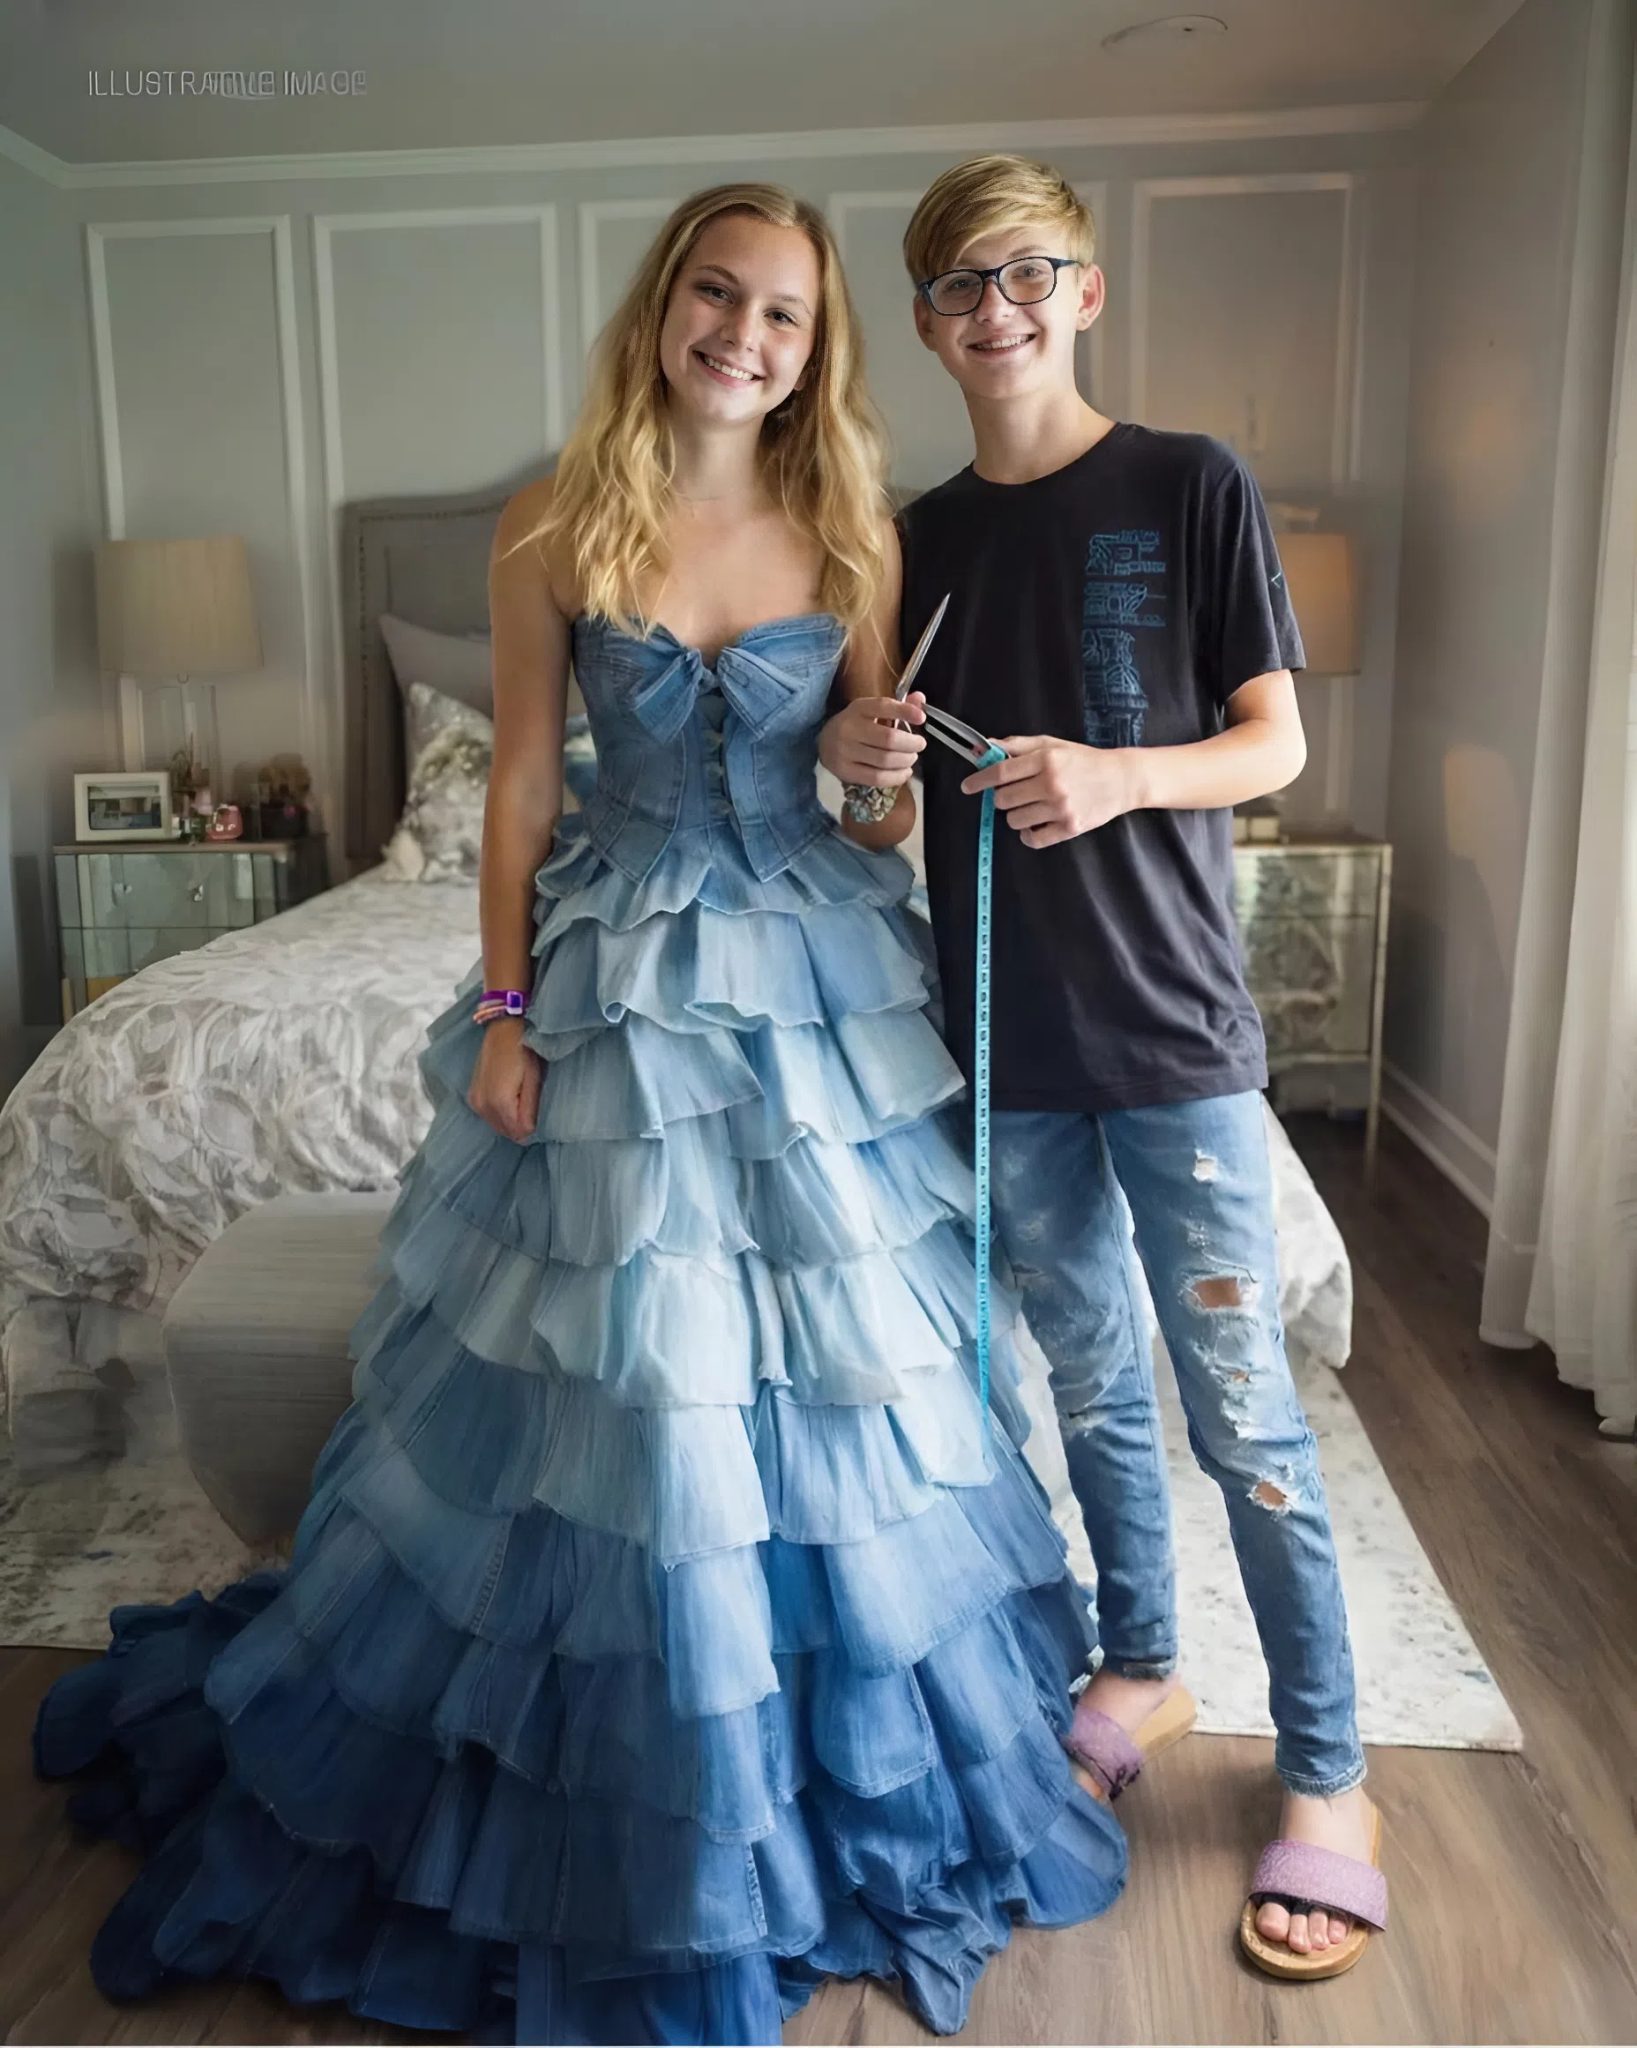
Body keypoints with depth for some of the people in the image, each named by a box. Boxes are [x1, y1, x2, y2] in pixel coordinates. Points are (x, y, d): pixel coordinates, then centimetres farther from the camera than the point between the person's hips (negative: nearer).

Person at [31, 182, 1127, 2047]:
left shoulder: (849, 533, 1)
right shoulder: (551, 532, -2)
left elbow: (890, 786, 9)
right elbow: (521, 781, 0)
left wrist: (902, 792, -11)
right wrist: (504, 1009, -3)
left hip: (816, 974, 2)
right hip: (620, 964, -1)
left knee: (834, 1360, 8)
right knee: (614, 1363, 6)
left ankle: (862, 1752, 34)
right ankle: (614, 1813, 31)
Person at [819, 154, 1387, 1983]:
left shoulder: (1191, 488, -2)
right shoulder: (919, 540, 10)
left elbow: (1274, 741, -3)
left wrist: (1119, 776, -21)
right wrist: (857, 756, -8)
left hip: (1172, 1027, -4)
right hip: (1004, 1030, 4)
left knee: (1240, 1409, 2)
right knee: (1091, 1382, 17)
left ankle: (1328, 1781, 20)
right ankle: (1142, 1675, 37)